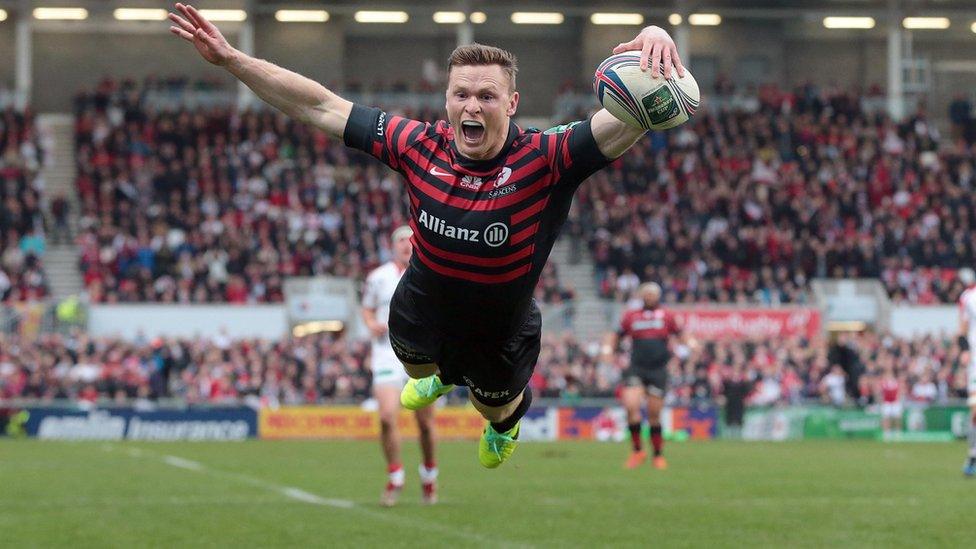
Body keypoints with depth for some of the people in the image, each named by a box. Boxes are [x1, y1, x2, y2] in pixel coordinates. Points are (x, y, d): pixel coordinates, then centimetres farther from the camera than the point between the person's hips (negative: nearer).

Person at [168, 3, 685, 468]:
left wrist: (655, 43, -69)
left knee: (496, 409, 28)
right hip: (422, 311, 2)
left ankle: (507, 420, 66)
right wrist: (231, 59, -23)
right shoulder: (420, 145, -25)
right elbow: (318, 106, -19)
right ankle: (442, 374, 72)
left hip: (501, 331, -2)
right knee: (415, 363, 35)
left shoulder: (544, 160, -35)